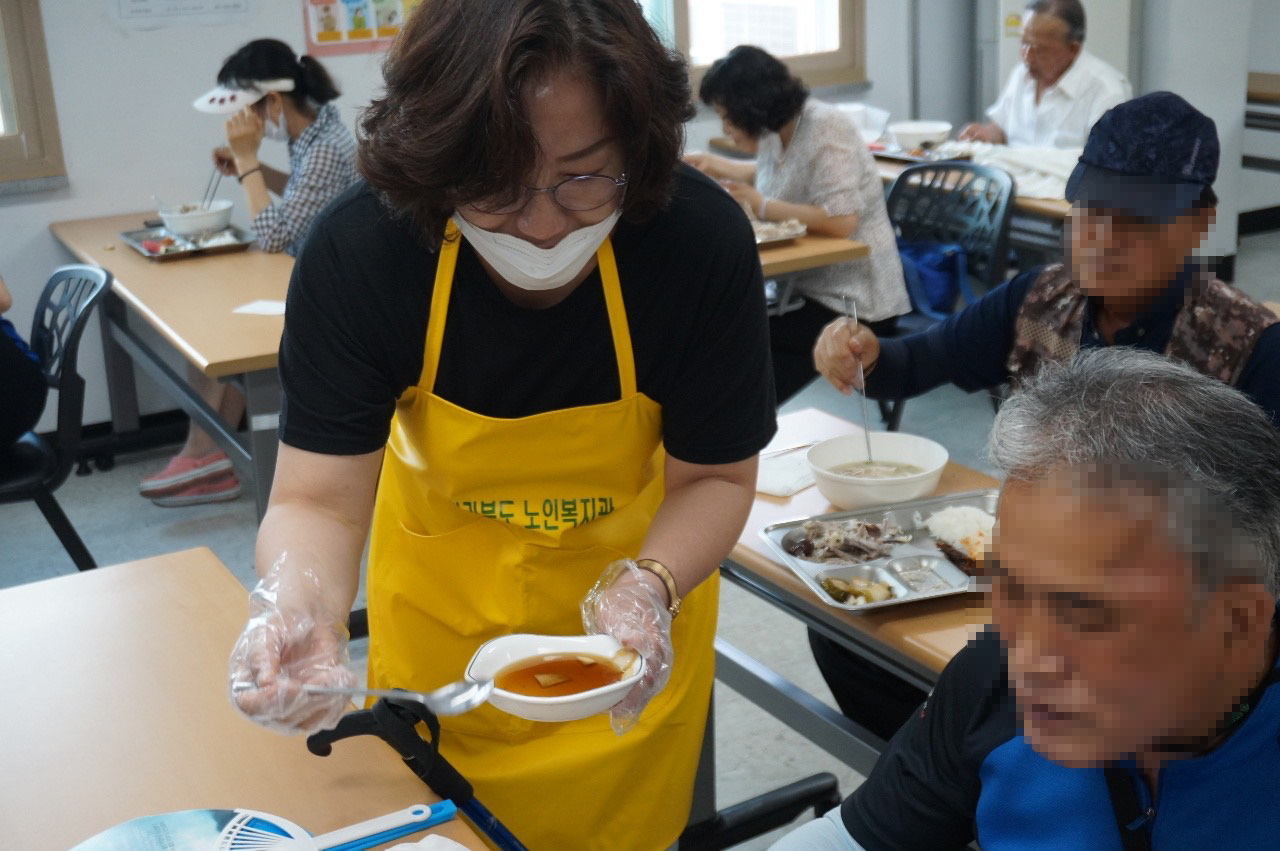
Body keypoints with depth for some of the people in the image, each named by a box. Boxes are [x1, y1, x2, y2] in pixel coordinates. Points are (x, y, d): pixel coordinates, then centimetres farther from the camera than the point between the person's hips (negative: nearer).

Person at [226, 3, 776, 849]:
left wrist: (649, 587, -39)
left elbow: (714, 476, -19)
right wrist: (296, 608, -48)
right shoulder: (357, 252, -29)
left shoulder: (703, 240, -29)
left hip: (638, 555, 0)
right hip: (443, 597, 1)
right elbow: (318, 499, -26)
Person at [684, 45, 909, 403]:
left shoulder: (825, 129, -16)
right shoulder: (776, 131, 9)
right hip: (805, 286, 8)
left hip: (851, 303, -8)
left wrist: (761, 205, -19)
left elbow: (840, 221, -28)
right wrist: (717, 166, 28)